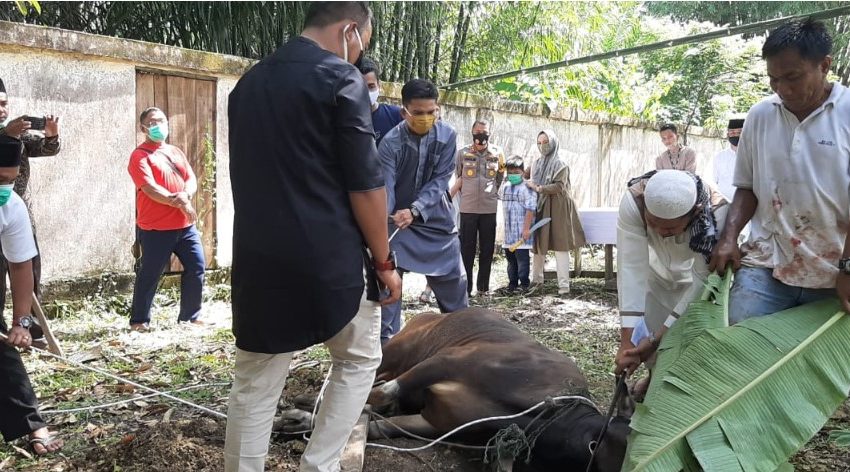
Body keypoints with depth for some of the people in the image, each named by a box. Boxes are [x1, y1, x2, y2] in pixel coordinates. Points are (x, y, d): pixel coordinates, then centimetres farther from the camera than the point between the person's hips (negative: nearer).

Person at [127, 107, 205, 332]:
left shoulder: (176, 152, 17)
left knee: (197, 267, 5)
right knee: (149, 274, -1)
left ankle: (190, 316, 18)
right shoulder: (140, 156, -3)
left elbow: (191, 179, 8)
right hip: (155, 228, -6)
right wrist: (178, 202, -19)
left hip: (185, 225, 6)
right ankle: (139, 320, 13)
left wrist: (185, 195, -14)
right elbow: (150, 189, -16)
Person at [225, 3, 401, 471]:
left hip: (258, 258, 6)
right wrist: (383, 261, -3)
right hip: (329, 257, -5)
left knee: (254, 385, 12)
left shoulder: (248, 82, 13)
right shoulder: (341, 78, -8)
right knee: (358, 360, 17)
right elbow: (364, 183, -12)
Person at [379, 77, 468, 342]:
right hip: (398, 218, -2)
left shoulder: (447, 136, -13)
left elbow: (440, 180, -15)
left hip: (435, 217, 2)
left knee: (452, 277, 9)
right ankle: (386, 339, 5)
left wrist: (415, 210, -29)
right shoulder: (391, 142, -20)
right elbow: (384, 187, -25)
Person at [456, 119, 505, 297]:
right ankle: (465, 287, 9)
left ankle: (483, 286, 17)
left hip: (489, 209, 1)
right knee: (467, 249, 2)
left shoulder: (497, 153, 3)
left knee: (487, 249, 7)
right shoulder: (463, 153, 1)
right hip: (468, 209, -1)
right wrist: (467, 193, 10)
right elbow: (457, 177, 13)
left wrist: (492, 193, 10)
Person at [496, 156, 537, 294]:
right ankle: (512, 283, 19)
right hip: (508, 230, 7)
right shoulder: (504, 186, 13)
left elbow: (530, 209, -14)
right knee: (510, 257, 11)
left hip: (521, 230, -7)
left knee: (522, 256, -4)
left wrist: (527, 228, -18)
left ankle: (524, 284, 6)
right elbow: (500, 199, 26)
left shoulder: (527, 187, -10)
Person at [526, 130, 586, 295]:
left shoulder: (560, 164, -4)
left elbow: (559, 186, -14)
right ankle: (536, 279, 20)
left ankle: (564, 285, -2)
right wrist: (529, 186, 1)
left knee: (560, 246, -4)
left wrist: (538, 188, -15)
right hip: (540, 208, 5)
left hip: (557, 208, -5)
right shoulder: (536, 164, 13)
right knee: (538, 244, 5)